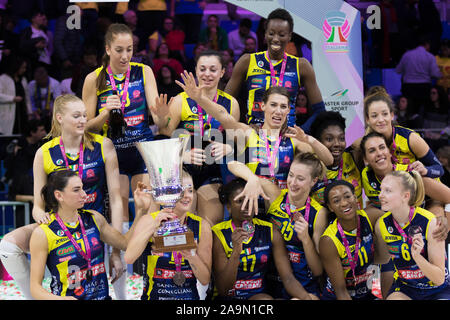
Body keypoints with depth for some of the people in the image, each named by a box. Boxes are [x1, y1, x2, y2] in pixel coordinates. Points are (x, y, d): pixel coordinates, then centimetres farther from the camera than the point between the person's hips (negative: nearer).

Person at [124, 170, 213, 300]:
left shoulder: (202, 226, 4)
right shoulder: (149, 220, 0)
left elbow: (205, 280, 3)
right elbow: (129, 258, -16)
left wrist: (192, 257, -13)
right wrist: (153, 227, -20)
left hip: (190, 296, 1)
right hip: (153, 296, -1)